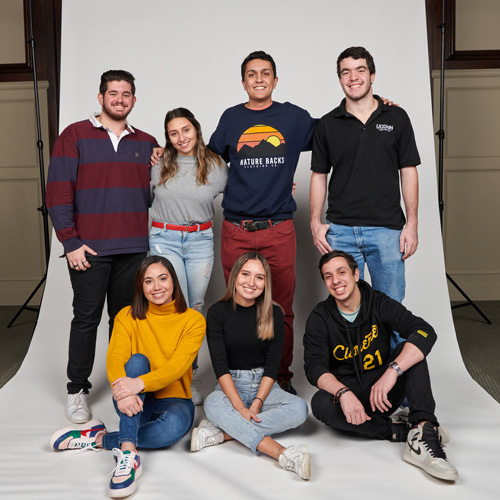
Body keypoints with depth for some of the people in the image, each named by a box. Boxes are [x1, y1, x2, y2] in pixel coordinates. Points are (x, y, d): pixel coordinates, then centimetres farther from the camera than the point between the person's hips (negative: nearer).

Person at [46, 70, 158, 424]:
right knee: (86, 318, 3)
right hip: (89, 249, -3)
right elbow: (58, 191, -5)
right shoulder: (75, 136, 2)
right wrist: (71, 242, -10)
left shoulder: (147, 143, 13)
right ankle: (77, 390, 17)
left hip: (134, 248, 3)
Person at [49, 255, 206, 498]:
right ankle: (128, 453, -39)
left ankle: (98, 438, -18)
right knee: (137, 360, -30)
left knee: (174, 425, -37)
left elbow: (178, 365, -18)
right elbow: (115, 358, -15)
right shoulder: (127, 317, 1)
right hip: (137, 403, 1)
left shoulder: (193, 320, -4)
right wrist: (122, 391, -38)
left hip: (174, 400, -1)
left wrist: (140, 383, -37)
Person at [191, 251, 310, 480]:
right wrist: (240, 407, -23)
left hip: (264, 385, 2)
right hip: (230, 386, -1)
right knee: (212, 404, -35)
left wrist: (256, 404, -17)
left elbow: (272, 363, -3)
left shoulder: (273, 313, 0)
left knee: (299, 409, -26)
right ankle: (284, 454, -41)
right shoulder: (218, 312, -4)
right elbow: (219, 364, -11)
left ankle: (222, 431, -29)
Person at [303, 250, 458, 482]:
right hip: (347, 395, 0)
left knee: (411, 349, -21)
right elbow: (314, 367, -17)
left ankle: (424, 431, -35)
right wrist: (343, 393, -38)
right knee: (320, 404, -32)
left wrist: (392, 372, -36)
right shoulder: (319, 318, -6)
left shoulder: (380, 304, -7)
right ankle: (400, 429, -24)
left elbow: (425, 332, -22)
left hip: (383, 393, 1)